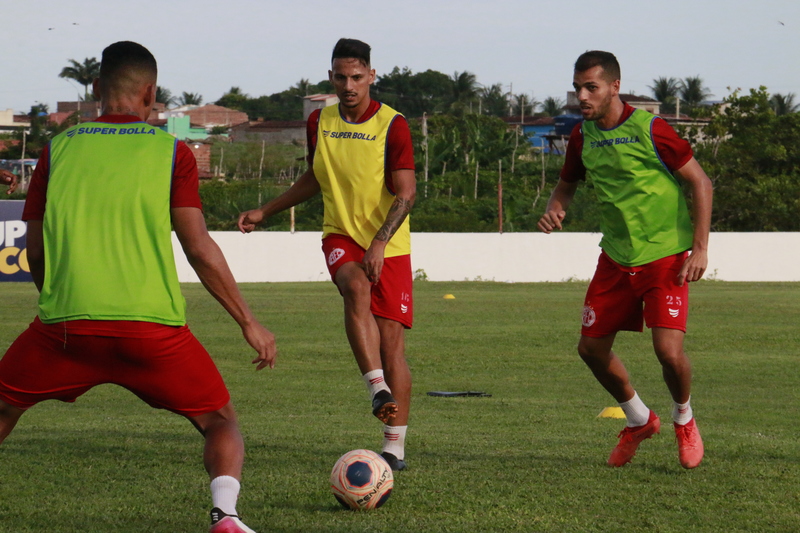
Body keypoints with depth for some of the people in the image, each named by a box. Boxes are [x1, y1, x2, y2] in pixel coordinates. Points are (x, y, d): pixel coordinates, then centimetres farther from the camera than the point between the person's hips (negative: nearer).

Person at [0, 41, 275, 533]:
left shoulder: (59, 149, 12)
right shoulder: (171, 151, 5)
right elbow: (200, 251, 0)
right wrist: (249, 323, 7)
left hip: (65, 325, 1)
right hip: (153, 326, -1)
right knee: (221, 421, 14)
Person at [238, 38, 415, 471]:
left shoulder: (392, 125, -9)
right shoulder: (319, 123, 6)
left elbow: (406, 194, -14)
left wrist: (379, 243, -26)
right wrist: (265, 212, 21)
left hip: (389, 245, -3)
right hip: (340, 236, 3)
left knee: (391, 339, -6)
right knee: (356, 289, -32)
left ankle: (395, 447, -1)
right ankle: (378, 389, -38)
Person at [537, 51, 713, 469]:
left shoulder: (649, 129, -17)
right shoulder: (583, 135, 1)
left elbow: (701, 183, -11)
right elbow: (567, 184, 18)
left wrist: (699, 249, -16)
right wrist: (554, 210, -6)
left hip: (665, 257, -6)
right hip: (616, 258, 6)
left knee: (668, 350, -18)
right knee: (591, 348, 5)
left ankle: (684, 420, 14)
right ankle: (639, 420, 30)